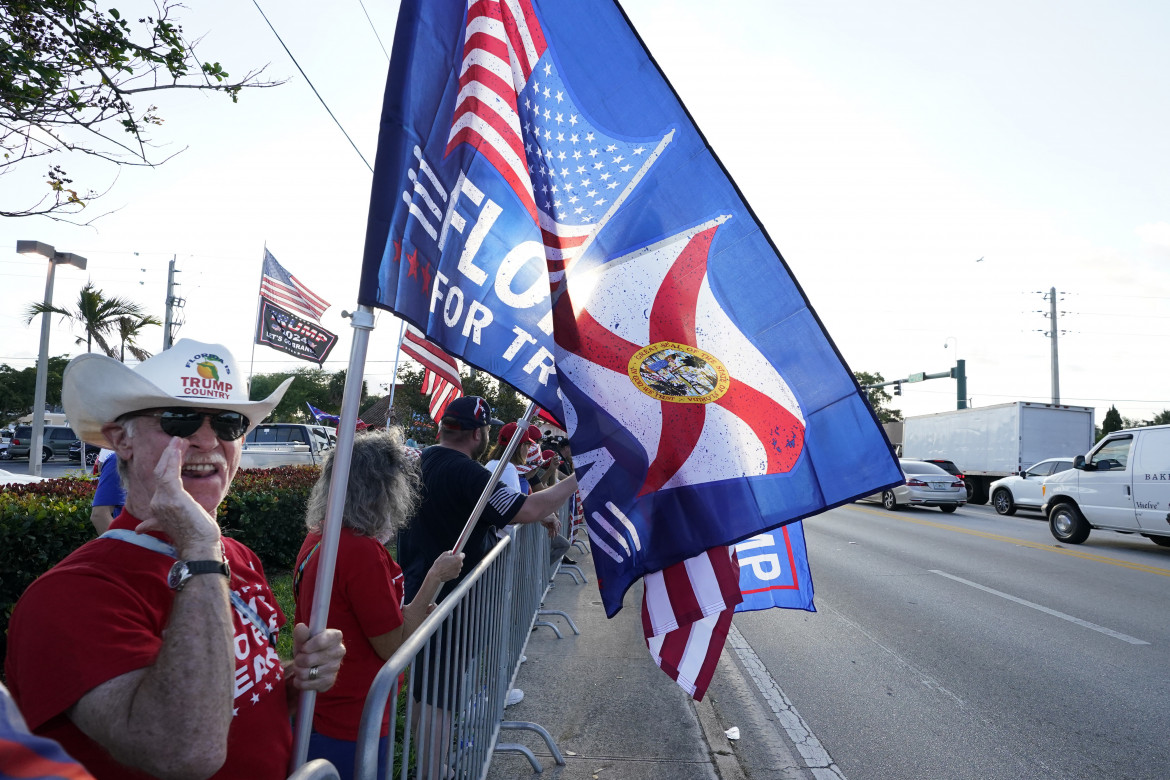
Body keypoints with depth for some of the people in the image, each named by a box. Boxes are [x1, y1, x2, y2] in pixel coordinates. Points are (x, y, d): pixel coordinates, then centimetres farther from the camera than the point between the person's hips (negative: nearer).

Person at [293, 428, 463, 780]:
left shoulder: (318, 539, 0)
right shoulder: (364, 551, -26)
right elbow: (393, 647, -17)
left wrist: (405, 613, 10)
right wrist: (436, 576, -13)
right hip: (348, 731, -8)